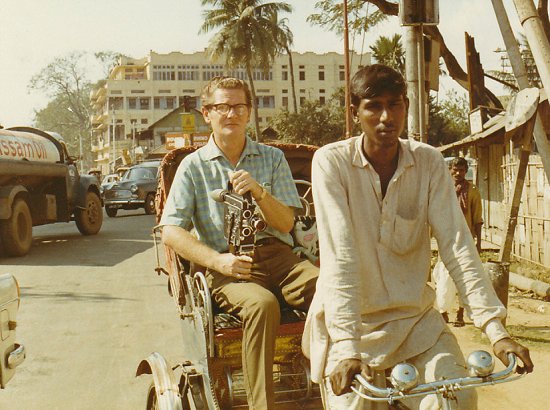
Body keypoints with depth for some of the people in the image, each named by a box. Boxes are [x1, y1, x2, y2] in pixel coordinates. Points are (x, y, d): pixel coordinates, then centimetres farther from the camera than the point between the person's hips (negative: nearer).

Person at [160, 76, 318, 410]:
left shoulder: (273, 158, 17)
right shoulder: (194, 166, 11)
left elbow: (286, 223, 9)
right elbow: (171, 231, 2)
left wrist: (259, 192, -12)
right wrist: (217, 261, -14)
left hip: (276, 255, 2)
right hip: (227, 265, -2)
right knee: (262, 304, -37)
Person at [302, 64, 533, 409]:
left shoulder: (430, 163, -4)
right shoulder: (331, 161, -13)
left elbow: (457, 247, -11)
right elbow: (339, 255, -23)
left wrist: (496, 330, -21)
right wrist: (347, 346, -32)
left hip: (415, 318, 2)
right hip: (351, 320, -2)